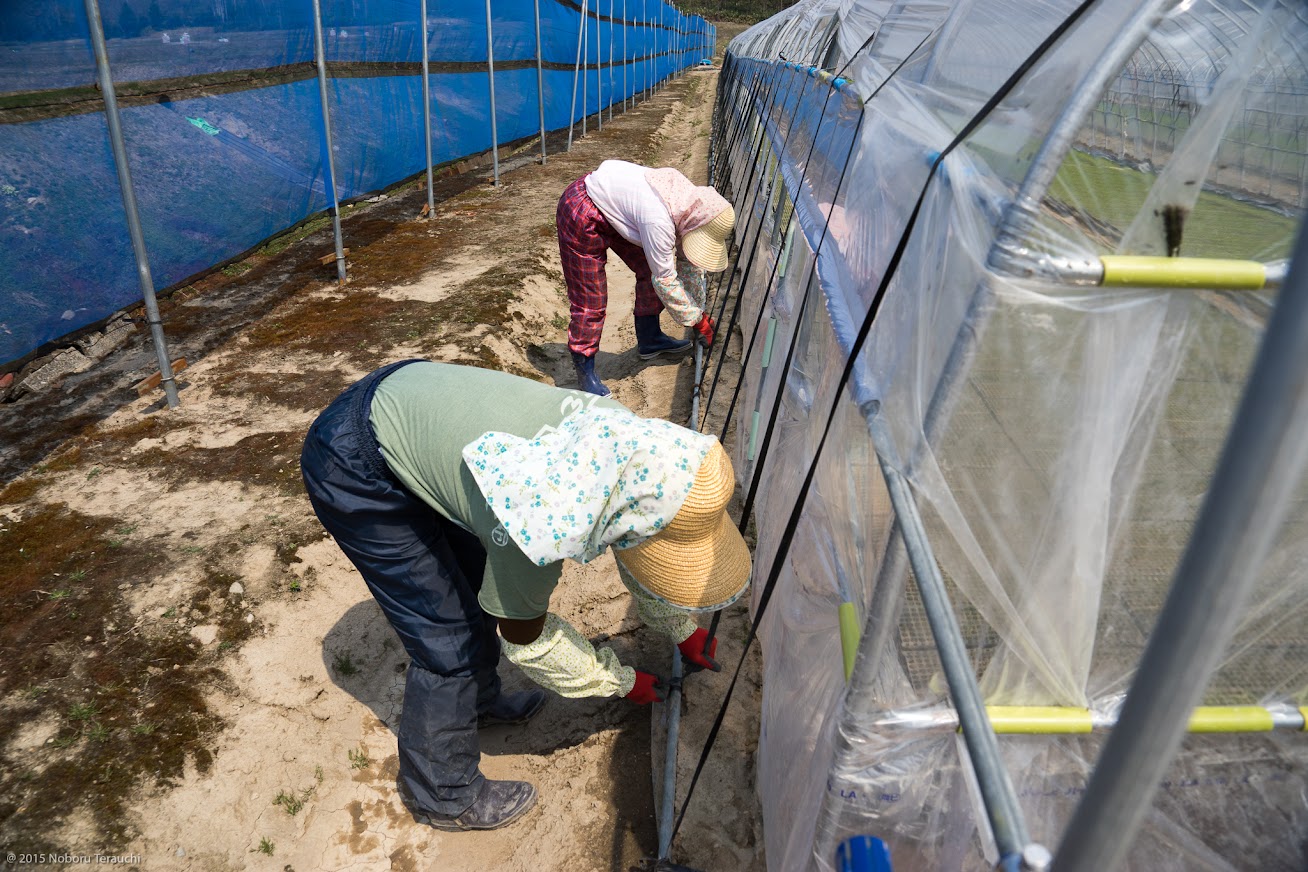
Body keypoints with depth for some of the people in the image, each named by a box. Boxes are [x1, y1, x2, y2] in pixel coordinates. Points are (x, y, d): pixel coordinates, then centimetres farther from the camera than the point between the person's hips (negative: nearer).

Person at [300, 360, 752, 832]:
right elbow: (527, 640, -14)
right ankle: (443, 796, 22)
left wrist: (683, 631, 15)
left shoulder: (627, 437, -15)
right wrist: (622, 682, 0)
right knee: (448, 643, -2)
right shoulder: (538, 524, -35)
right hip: (353, 471, -8)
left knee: (483, 584, 19)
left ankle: (479, 702, 46)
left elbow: (633, 545, 6)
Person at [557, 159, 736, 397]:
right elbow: (665, 279, -24)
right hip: (582, 215, -9)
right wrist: (696, 320, -12)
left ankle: (649, 340, 24)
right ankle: (584, 371, 8)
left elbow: (688, 261, 4)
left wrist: (700, 310, 8)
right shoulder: (659, 220, -34)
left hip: (613, 204, 9)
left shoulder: (691, 201, -8)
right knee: (590, 300, -7)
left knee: (649, 269, 8)